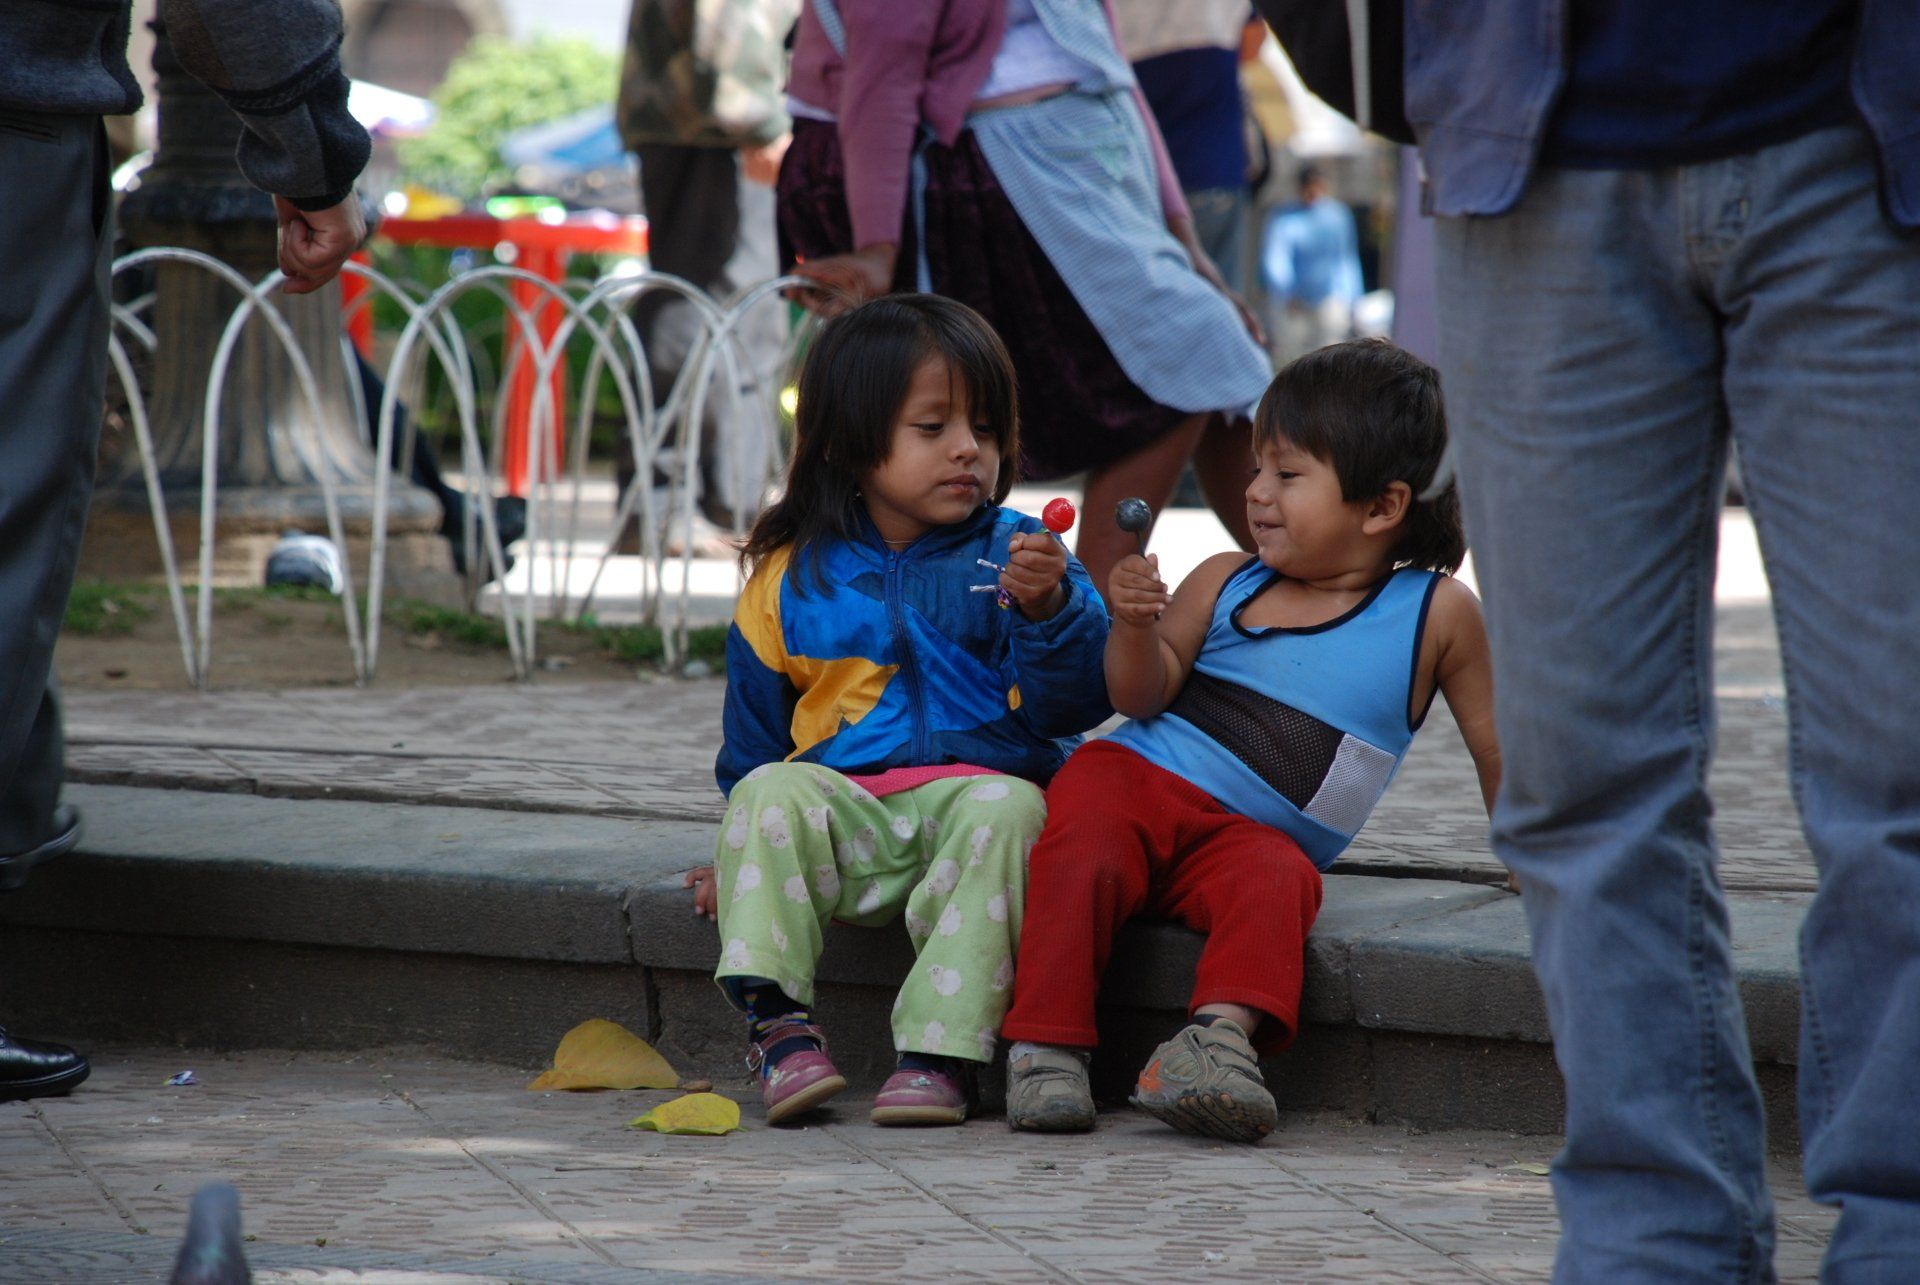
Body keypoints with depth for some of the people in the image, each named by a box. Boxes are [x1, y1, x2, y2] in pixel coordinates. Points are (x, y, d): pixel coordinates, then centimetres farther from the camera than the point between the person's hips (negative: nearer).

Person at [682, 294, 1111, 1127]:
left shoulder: (1014, 555, 6)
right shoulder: (793, 578, 9)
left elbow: (1070, 706, -5)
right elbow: (753, 736, 19)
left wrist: (1049, 610, -22)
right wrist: (742, 854, 13)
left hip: (978, 784, -2)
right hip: (845, 801, 2)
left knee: (1003, 813, -34)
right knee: (769, 794, -27)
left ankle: (939, 1054, -37)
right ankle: (777, 1026, -31)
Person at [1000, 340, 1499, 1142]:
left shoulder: (1434, 612, 6)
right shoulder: (1225, 583, 10)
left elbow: (1495, 743, 15)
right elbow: (1141, 696, 5)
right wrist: (1136, 625, -15)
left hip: (1253, 833, -1)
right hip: (1135, 777, 1)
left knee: (1275, 882, -34)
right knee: (1081, 855, -30)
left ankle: (1223, 1032, -52)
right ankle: (1046, 1047, -30)